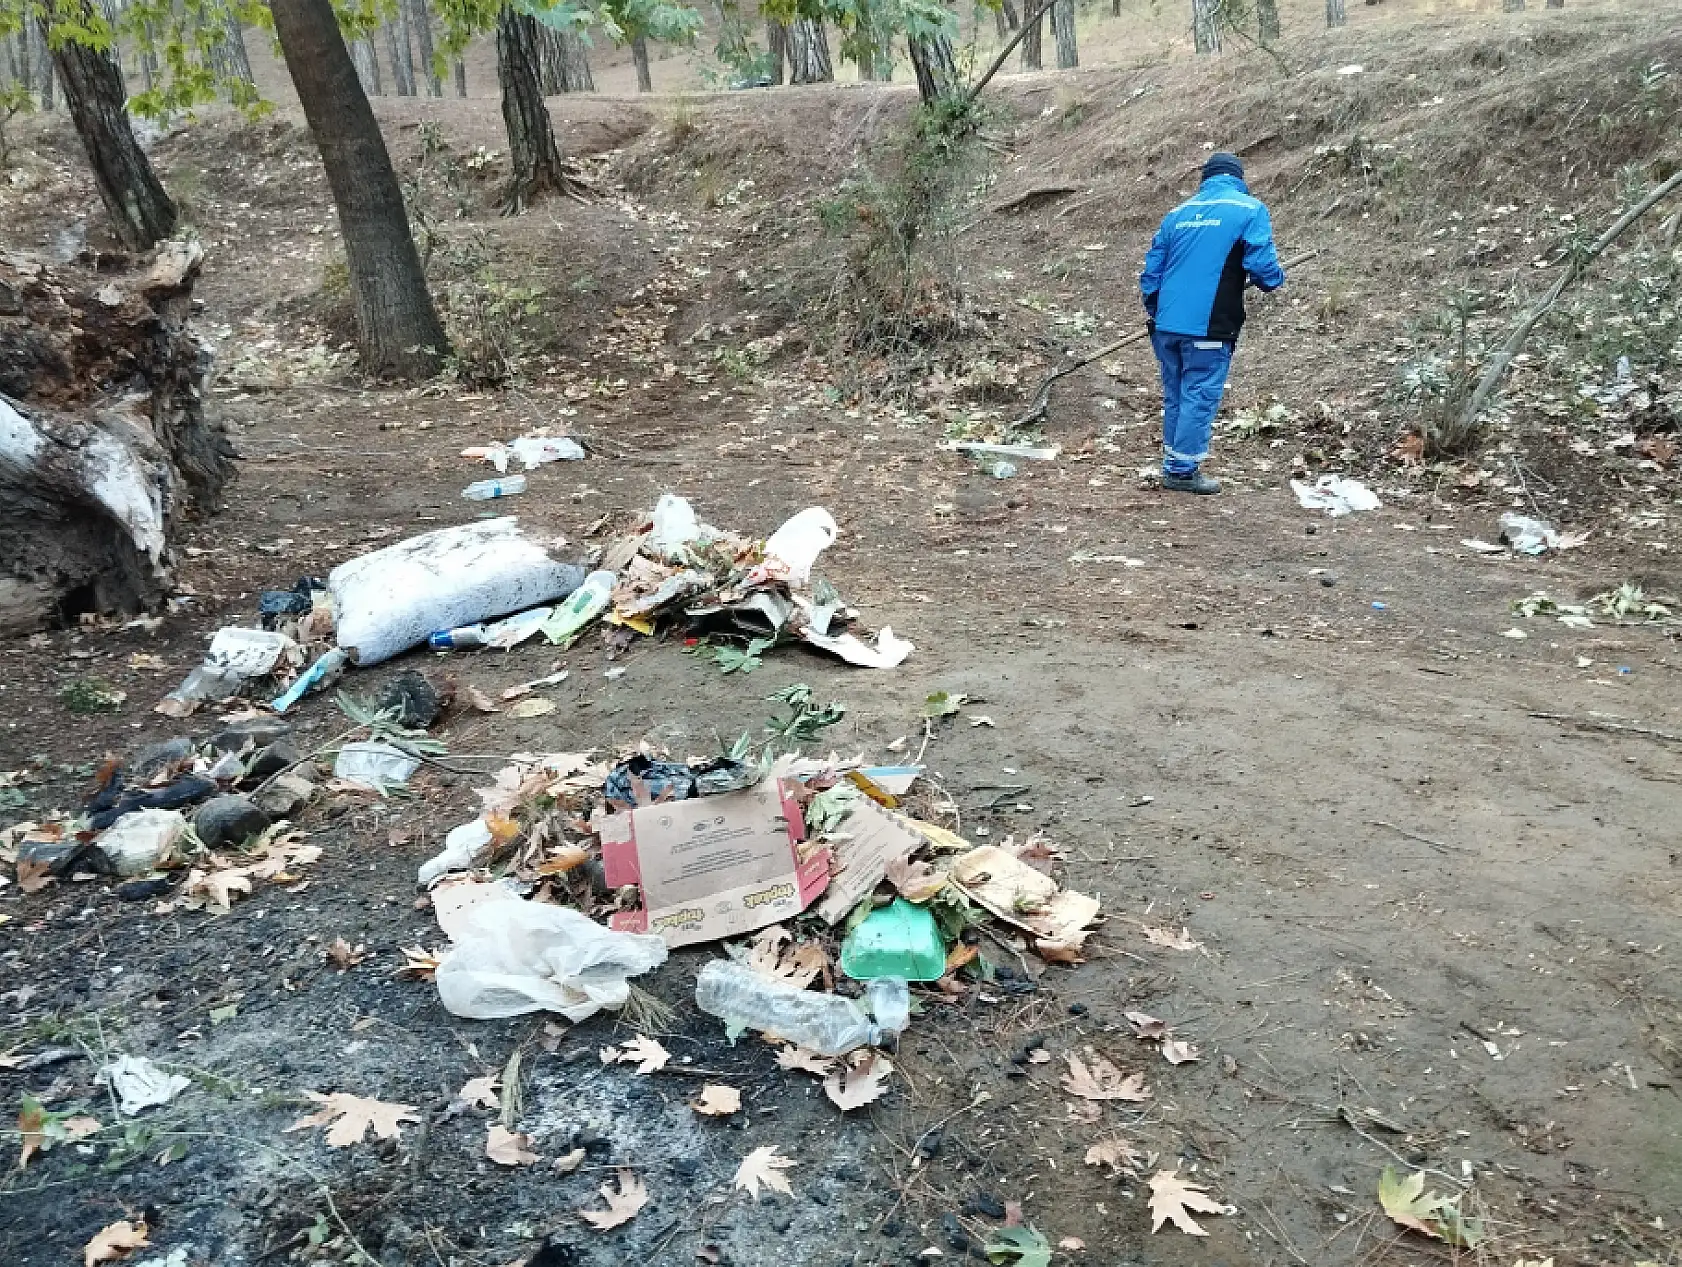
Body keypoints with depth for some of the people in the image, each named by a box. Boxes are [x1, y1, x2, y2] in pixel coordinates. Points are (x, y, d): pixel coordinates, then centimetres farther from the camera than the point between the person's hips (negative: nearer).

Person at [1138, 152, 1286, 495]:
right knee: (1199, 398, 2)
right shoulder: (1249, 209, -1)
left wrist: (1153, 310, 27)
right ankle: (1183, 471, 4)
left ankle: (1172, 466, 21)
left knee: (1174, 397, 14)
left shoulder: (1178, 213, 14)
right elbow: (1262, 264, -10)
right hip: (1208, 326, -5)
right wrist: (1275, 280, 11)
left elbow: (1152, 267, 14)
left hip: (1167, 324, 6)